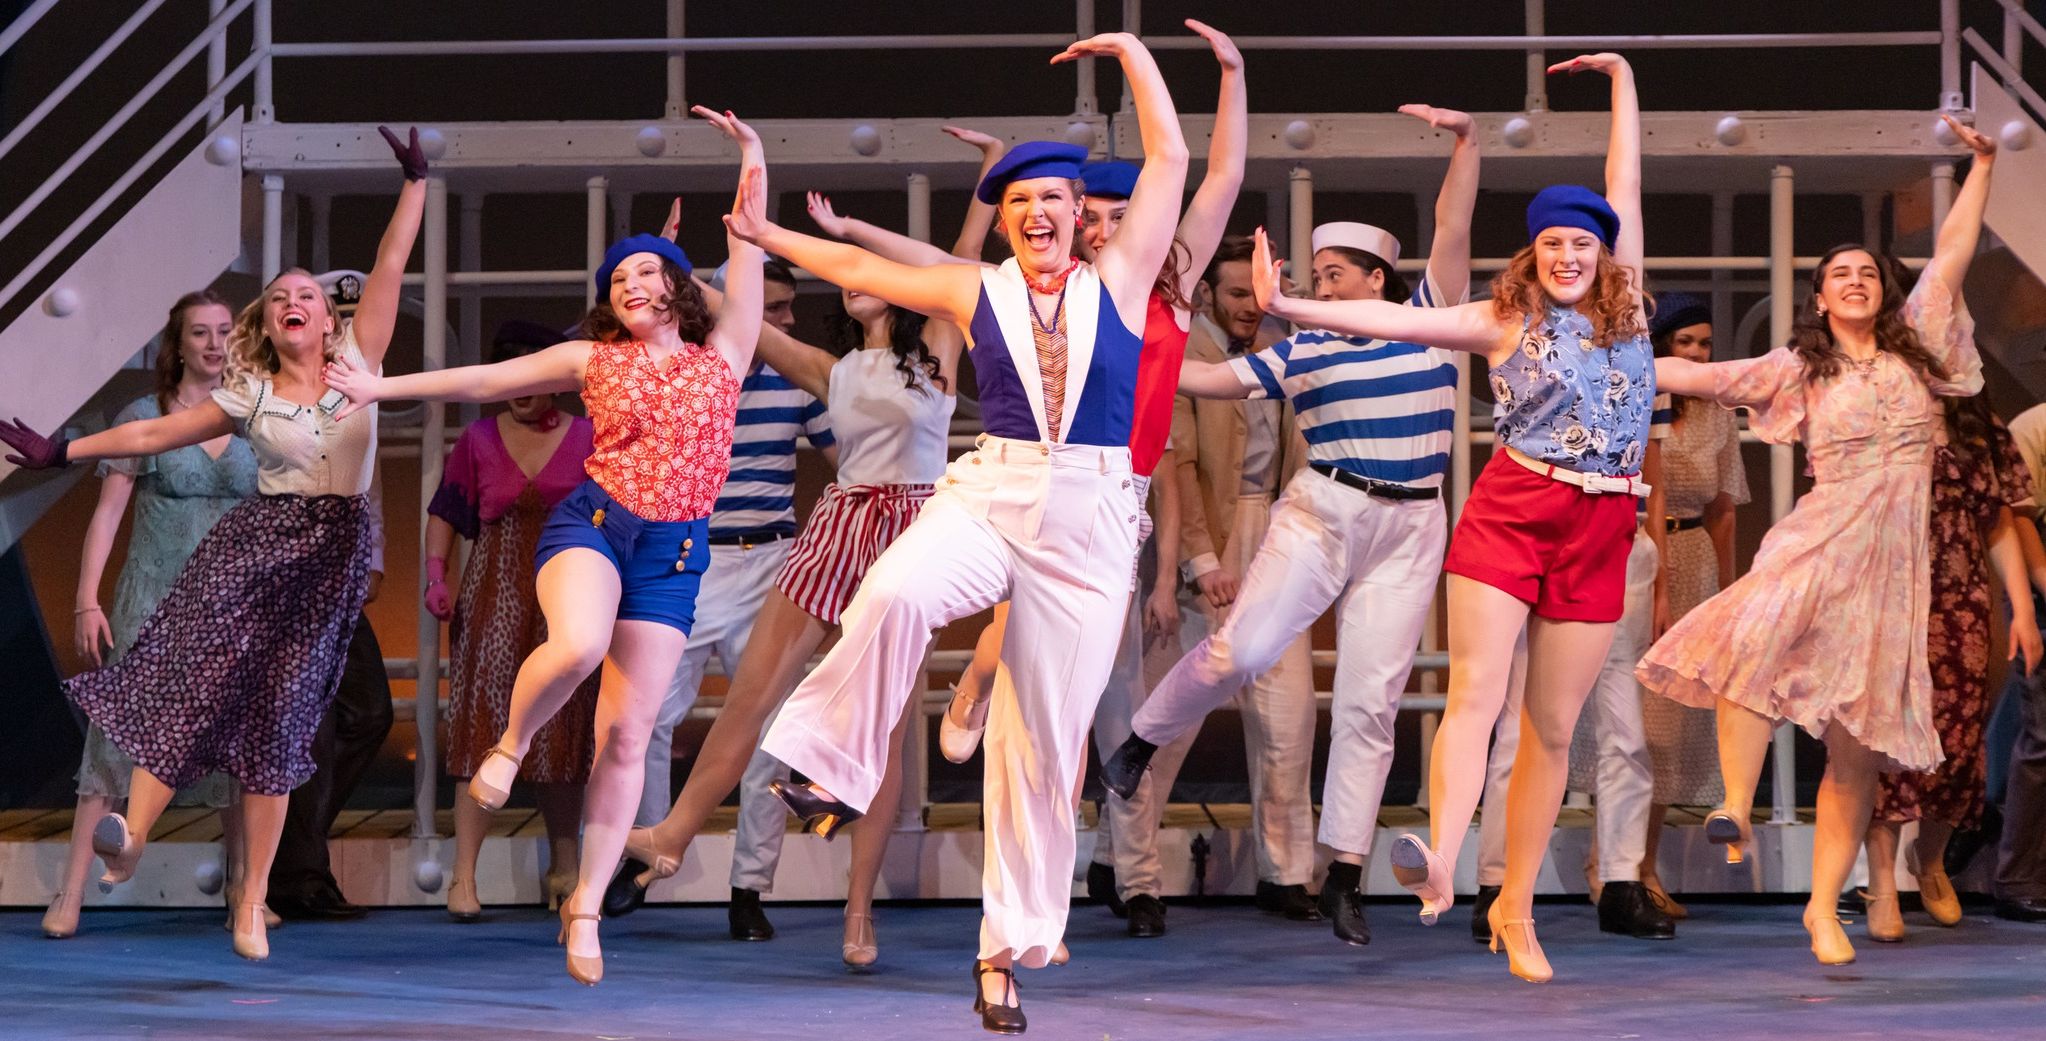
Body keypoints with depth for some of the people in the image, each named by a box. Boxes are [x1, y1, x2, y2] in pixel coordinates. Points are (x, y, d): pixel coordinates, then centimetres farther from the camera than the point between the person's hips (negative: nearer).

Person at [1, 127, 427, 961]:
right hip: (256, 540, 0)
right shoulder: (249, 396, 7)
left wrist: (415, 180, -3)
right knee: (195, 667, -22)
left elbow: (390, 266, 2)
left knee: (281, 710, -3)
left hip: (335, 555, 0)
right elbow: (154, 433, 9)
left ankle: (252, 899, -3)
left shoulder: (357, 363, 6)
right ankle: (131, 831, -31)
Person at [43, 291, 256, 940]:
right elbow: (108, 513, -2)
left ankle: (242, 891, 17)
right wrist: (87, 602, -9)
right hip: (153, 602, -3)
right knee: (119, 734, -8)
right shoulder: (144, 417, 0)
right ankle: (70, 894, -10)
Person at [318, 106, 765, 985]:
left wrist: (754, 162, 9)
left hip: (672, 555, 1)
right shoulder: (595, 360, 10)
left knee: (626, 736, -1)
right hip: (592, 522, -1)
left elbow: (750, 256, 11)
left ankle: (586, 905, 6)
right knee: (578, 646, -35)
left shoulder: (721, 355, 10)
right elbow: (486, 381, 14)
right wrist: (382, 388, 13)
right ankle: (511, 744, -4)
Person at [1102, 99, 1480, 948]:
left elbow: (1453, 232, -1)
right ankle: (1141, 742, 9)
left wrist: (1465, 143, -9)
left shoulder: (1427, 320, 6)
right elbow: (1212, 380, 7)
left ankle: (1344, 878, 4)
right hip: (1321, 513, 0)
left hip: (1409, 532, 0)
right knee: (1247, 648, -17)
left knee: (1371, 703, 0)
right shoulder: (1303, 350, 6)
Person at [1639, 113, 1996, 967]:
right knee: (1755, 635, -36)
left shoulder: (1914, 345, 13)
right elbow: (1698, 376, 13)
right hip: (1818, 540, -1)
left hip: (1890, 559, 1)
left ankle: (1824, 905, 5)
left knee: (1858, 745, -1)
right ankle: (1737, 808, -39)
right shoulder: (1799, 369, 12)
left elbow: (1952, 251, 11)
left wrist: (1982, 165, 8)